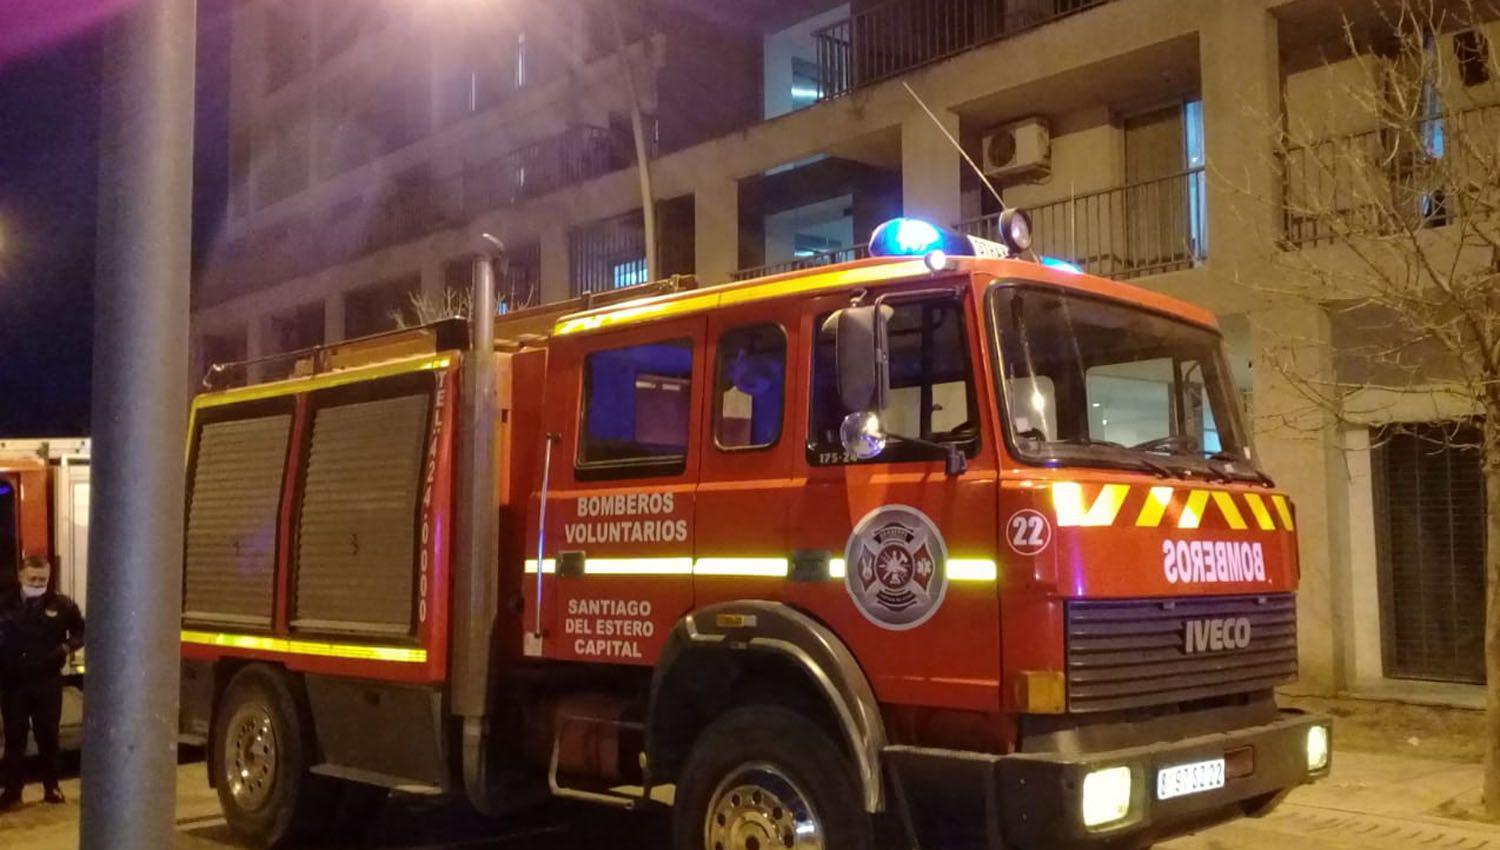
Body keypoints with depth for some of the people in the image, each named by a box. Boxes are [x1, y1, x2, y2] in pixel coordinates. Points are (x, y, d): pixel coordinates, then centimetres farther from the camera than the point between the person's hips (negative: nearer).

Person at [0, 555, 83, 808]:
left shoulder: (61, 604, -3)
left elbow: (81, 631, 8)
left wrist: (67, 647, -11)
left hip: (47, 681, 0)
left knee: (47, 735, 9)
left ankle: (51, 786, 22)